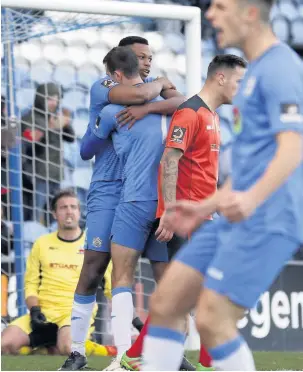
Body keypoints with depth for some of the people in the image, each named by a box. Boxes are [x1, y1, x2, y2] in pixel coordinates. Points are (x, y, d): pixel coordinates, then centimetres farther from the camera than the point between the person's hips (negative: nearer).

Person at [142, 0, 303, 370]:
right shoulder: (256, 71, 20)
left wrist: (253, 198, -38)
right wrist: (205, 208, 29)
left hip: (267, 220, -10)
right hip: (237, 219, 10)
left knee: (212, 319, -14)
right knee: (164, 302, 5)